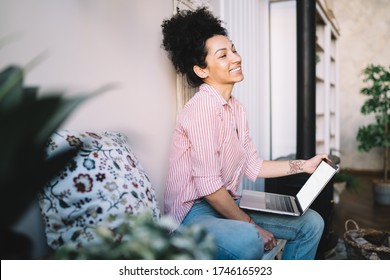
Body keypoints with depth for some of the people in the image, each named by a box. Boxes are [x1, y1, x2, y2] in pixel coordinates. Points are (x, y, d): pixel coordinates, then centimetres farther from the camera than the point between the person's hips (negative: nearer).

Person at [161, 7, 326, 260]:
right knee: (248, 241, -39)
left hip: (228, 205, 9)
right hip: (194, 211, -9)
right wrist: (252, 226, -15)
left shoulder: (236, 108, 10)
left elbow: (253, 166, 11)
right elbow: (208, 187, -23)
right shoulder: (203, 107, -20)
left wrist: (304, 165, 8)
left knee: (311, 223, 7)